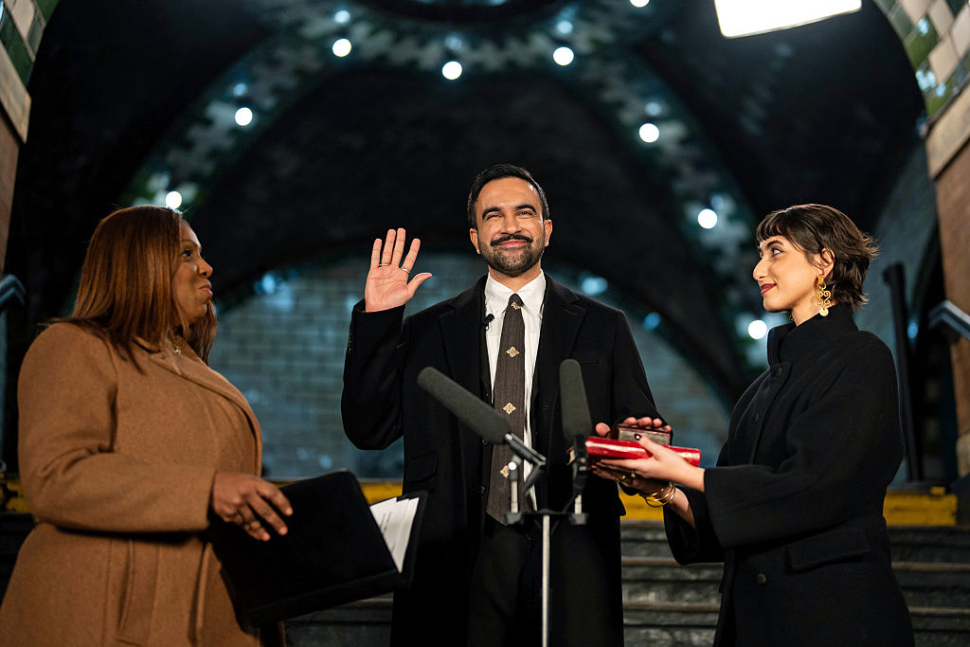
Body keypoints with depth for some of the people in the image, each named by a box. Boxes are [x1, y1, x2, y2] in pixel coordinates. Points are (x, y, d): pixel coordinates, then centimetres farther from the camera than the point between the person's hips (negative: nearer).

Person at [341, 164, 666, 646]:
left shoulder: (602, 327, 10)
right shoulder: (428, 331, 10)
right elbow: (367, 430, 4)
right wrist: (376, 319, -2)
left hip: (569, 558, 0)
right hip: (461, 559, 0)